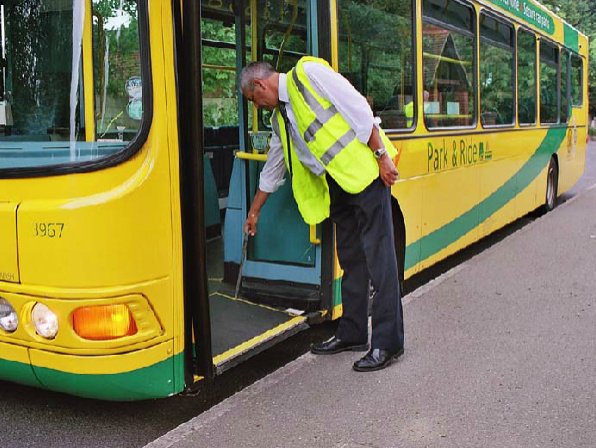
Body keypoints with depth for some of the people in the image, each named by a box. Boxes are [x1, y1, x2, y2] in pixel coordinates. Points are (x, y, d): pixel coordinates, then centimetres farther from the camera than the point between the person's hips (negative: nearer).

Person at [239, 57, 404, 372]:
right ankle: (352, 334, 22)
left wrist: (381, 155, -16)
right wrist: (254, 213, 34)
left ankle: (388, 342, -1)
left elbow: (358, 108, -12)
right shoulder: (280, 118, 18)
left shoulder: (308, 73, -5)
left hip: (365, 173, -8)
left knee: (378, 257, -6)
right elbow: (272, 170, 28)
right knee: (350, 260, 13)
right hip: (338, 186, 9)